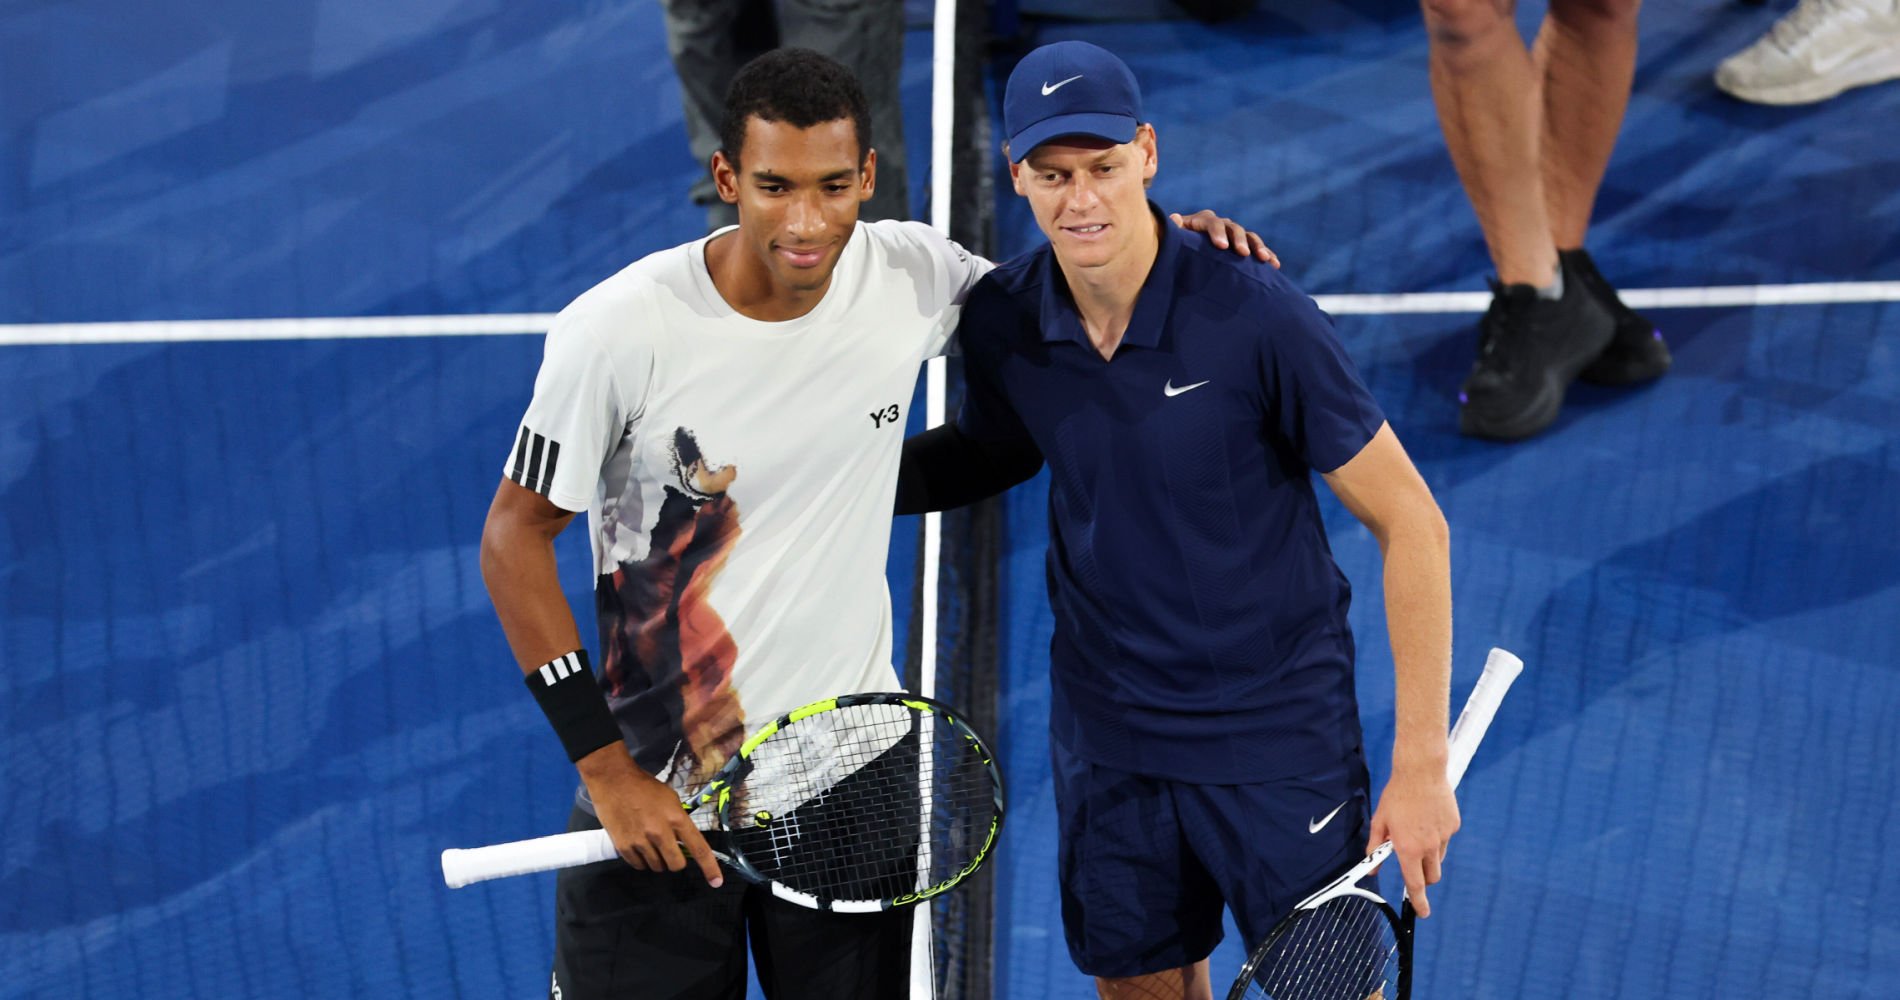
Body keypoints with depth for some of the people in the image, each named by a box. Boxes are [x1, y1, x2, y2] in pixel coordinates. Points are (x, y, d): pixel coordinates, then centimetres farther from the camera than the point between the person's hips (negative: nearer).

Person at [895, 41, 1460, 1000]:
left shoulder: (1259, 317, -21)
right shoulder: (999, 323, -7)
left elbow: (1410, 525, -15)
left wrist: (1420, 765, -15)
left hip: (1280, 740, -4)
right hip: (1105, 737, 4)